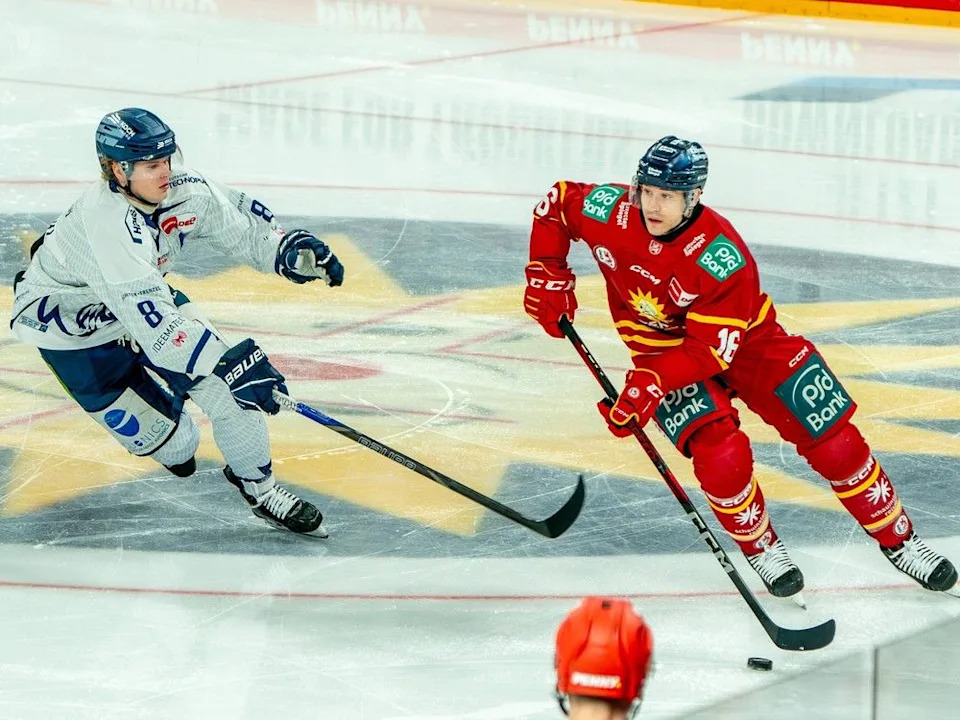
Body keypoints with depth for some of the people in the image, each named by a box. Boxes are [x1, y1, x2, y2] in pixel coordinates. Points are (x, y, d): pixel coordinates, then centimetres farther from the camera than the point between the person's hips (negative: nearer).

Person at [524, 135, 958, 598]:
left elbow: (711, 350, -29)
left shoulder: (723, 259, -32)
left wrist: (651, 385, -39)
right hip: (662, 348, 2)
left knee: (835, 442, -7)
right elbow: (555, 204, -1)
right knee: (720, 453, -25)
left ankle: (898, 539, 14)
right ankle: (760, 547, 2)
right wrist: (547, 278, -6)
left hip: (744, 341, -1)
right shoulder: (608, 212, -22)